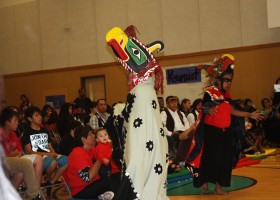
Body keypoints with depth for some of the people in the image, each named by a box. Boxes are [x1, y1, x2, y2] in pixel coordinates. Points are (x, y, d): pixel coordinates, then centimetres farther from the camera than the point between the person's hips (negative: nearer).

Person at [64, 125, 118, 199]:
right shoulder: (78, 154, -20)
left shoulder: (91, 149, 5)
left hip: (91, 184, 8)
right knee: (108, 182, -21)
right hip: (80, 191, -8)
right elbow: (88, 177, -27)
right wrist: (99, 160, -19)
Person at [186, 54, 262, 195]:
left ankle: (218, 187, 14)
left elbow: (231, 110, 18)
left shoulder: (226, 94, 12)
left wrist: (250, 115, 20)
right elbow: (205, 106, -22)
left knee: (224, 159, 6)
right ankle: (204, 183, 13)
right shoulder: (210, 92, -11)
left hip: (224, 131, 8)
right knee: (210, 158, -6)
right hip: (211, 131, -7)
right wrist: (209, 110, -45)